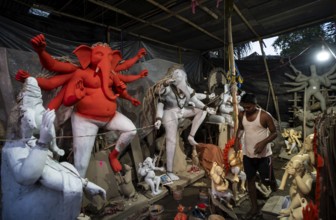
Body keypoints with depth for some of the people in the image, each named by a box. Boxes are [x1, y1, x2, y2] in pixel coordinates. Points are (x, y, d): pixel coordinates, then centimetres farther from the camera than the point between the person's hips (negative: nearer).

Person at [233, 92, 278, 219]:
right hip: (247, 154, 4)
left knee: (266, 180, 6)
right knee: (250, 180, 12)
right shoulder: (241, 115, -4)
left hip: (264, 155, -4)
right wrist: (237, 139, -6)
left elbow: (274, 133, -10)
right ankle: (254, 208, 28)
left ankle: (274, 184, 46)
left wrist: (263, 142, -26)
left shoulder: (265, 116, -16)